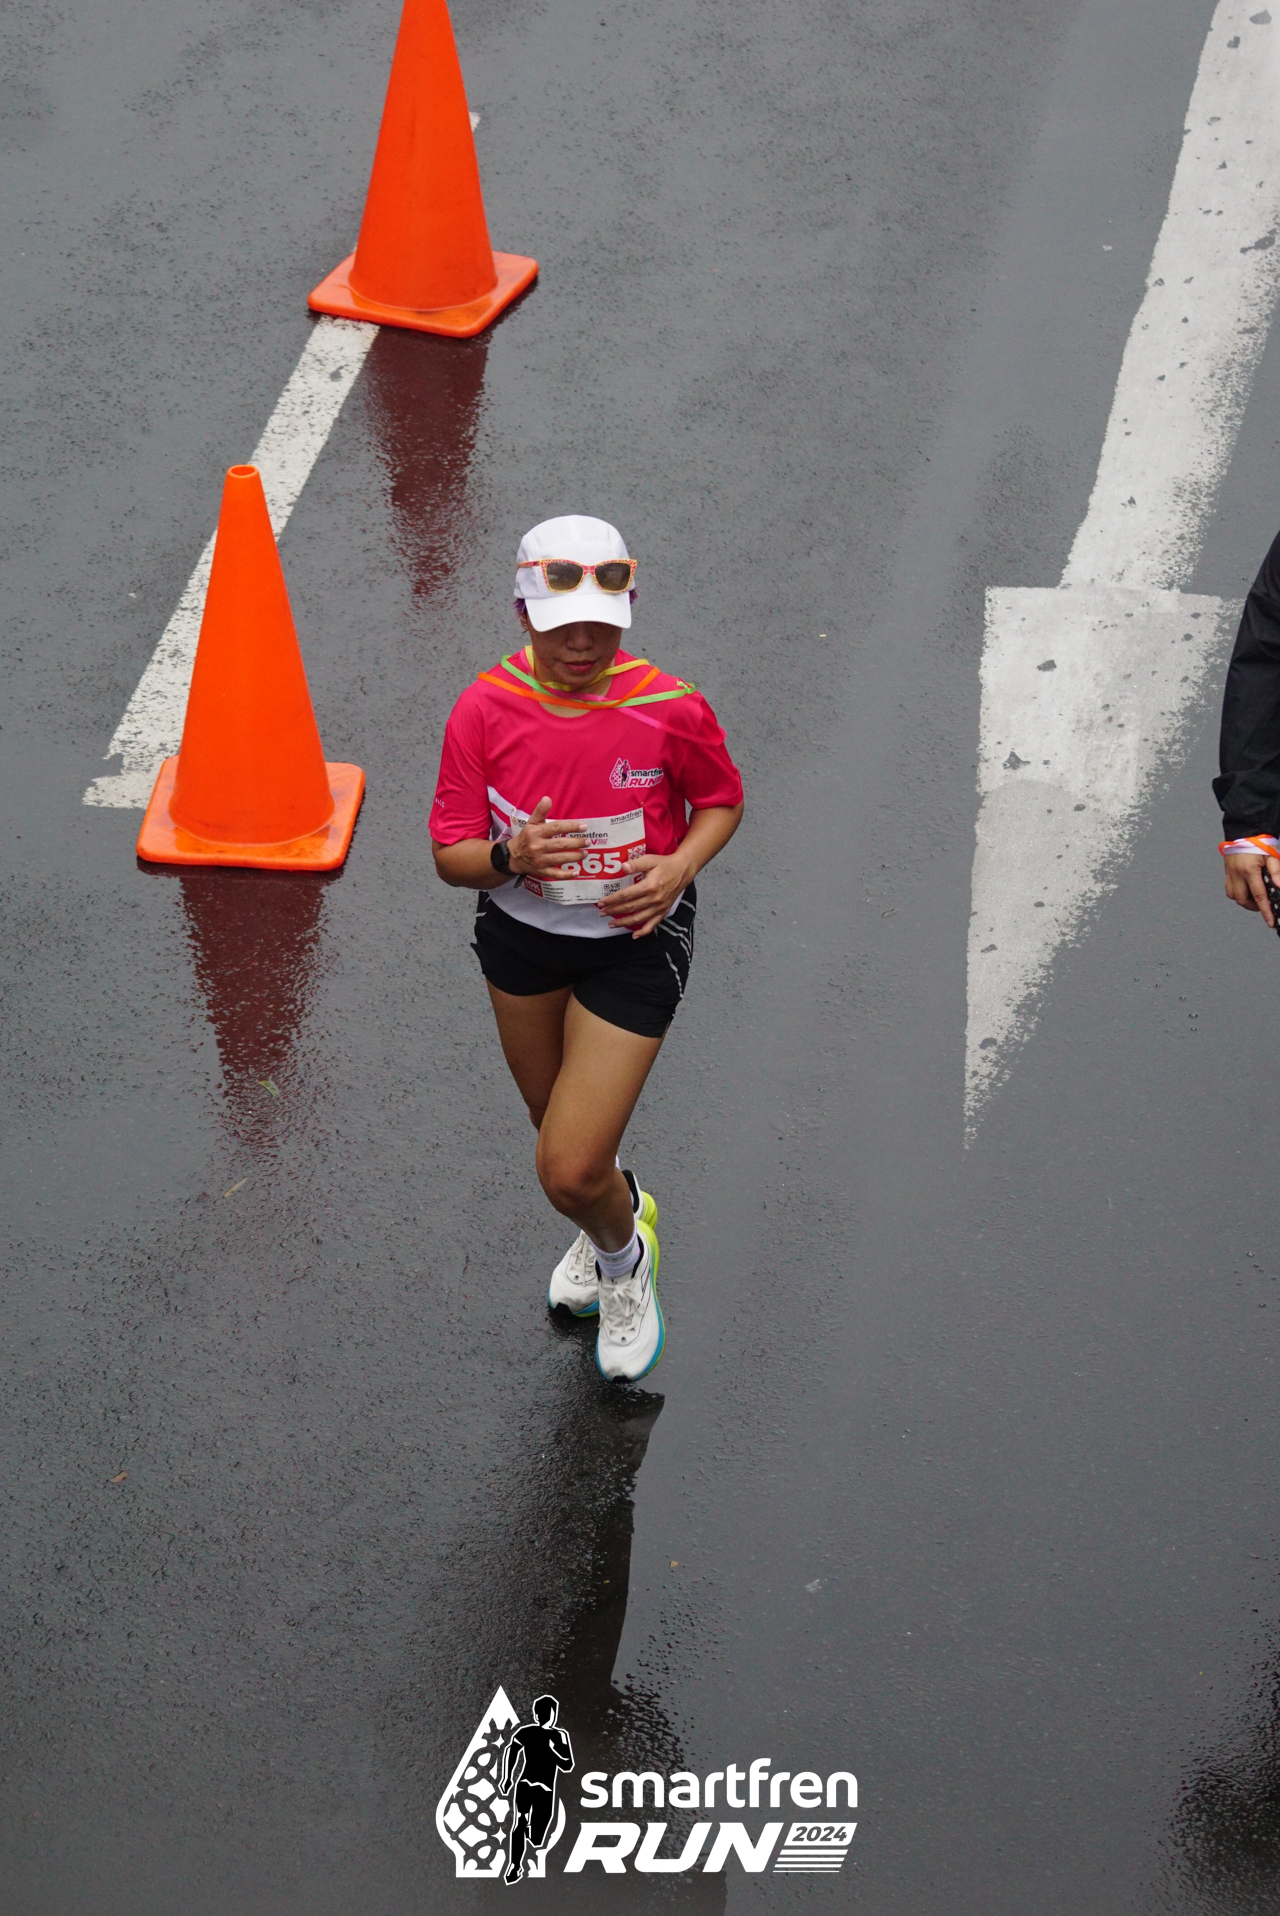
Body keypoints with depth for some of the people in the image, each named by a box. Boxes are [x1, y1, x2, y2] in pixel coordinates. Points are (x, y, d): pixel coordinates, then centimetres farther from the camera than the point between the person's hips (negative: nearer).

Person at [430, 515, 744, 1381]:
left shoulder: (671, 709, -21)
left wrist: (680, 865, -20)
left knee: (571, 1172, -9)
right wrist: (512, 856, -33)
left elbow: (723, 798, -1)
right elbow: (451, 854, -11)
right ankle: (618, 1217, 60)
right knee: (560, 1131, 25)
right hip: (519, 935, 4)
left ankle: (624, 1257, 27)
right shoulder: (485, 708, -17)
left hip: (633, 943, -3)